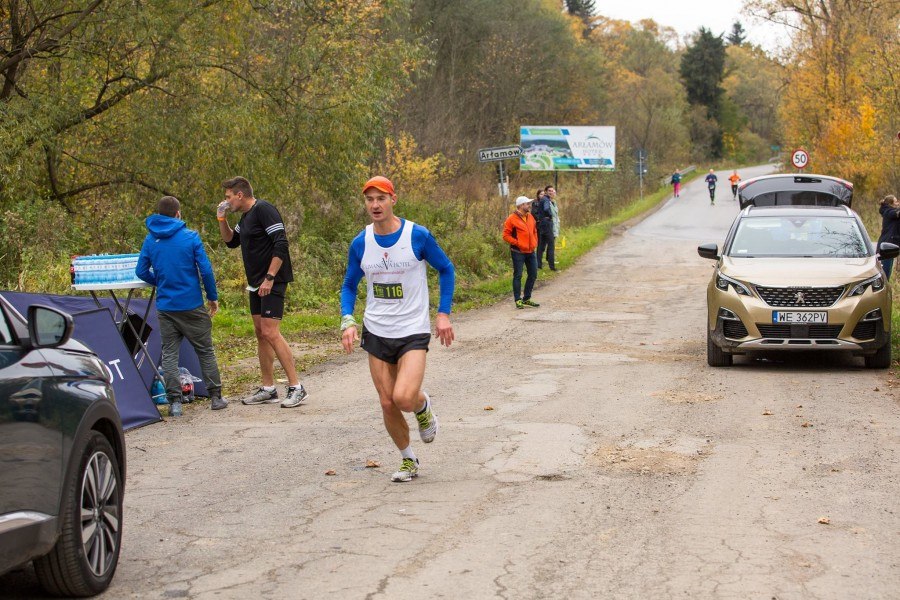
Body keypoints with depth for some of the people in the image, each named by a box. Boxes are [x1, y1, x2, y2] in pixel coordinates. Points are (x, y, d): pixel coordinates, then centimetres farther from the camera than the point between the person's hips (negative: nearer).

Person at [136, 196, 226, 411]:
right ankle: (216, 397, 13)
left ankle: (174, 400, 3)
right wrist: (213, 297, 2)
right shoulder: (191, 237, -7)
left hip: (165, 307, 2)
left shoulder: (150, 240, 1)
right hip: (192, 305, -2)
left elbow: (141, 271, 3)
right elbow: (205, 269, -10)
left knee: (169, 354, 8)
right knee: (205, 351, 9)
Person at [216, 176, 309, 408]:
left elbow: (281, 244, -21)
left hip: (272, 283, -10)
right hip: (256, 284, 10)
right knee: (260, 333, 11)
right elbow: (231, 241, 29)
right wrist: (222, 219, 13)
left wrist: (270, 278, -23)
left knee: (270, 332, -16)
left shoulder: (263, 210, -14)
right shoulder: (246, 217, 16)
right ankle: (268, 389, 17)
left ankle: (296, 388, -14)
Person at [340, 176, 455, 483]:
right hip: (376, 333, 3)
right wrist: (348, 321, -5)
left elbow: (446, 270, 3)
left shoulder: (418, 235, -10)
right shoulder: (360, 244, -1)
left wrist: (443, 313, -4)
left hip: (413, 332, -3)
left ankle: (423, 405, 16)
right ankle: (408, 460, 26)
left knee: (404, 398, -21)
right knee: (387, 404, 5)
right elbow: (349, 286, 11)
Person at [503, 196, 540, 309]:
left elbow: (534, 231, 22)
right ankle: (518, 300, 2)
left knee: (533, 275, 10)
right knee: (517, 276, -2)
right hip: (518, 252, -7)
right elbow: (506, 235, -9)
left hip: (530, 252, 7)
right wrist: (517, 243, -16)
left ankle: (527, 299, 22)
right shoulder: (512, 219, -10)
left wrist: (535, 242, 8)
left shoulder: (530, 217, 11)